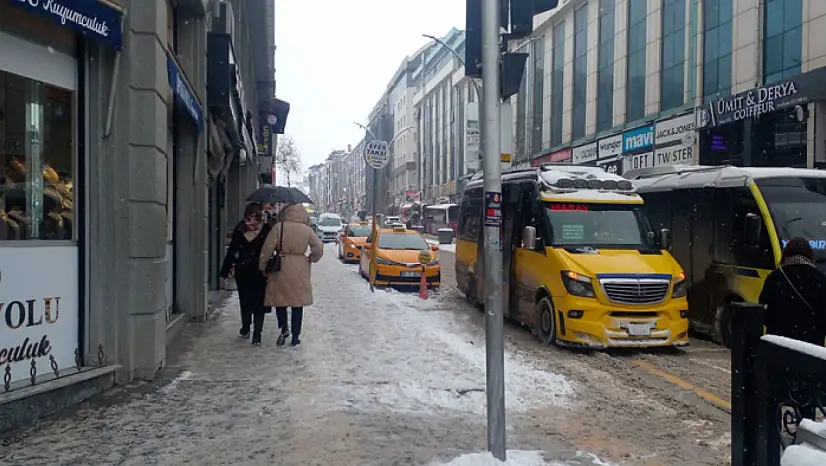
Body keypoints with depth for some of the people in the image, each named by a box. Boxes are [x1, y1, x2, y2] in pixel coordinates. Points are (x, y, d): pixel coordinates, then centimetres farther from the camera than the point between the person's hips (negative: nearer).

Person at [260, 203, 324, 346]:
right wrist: (310, 259, 13)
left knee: (280, 300, 15)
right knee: (298, 304, 10)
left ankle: (284, 328, -2)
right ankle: (295, 337, 14)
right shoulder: (307, 230, -4)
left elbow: (267, 249, -9)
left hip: (280, 269, -2)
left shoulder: (278, 227, -8)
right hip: (300, 270, 2)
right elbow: (319, 248, -4)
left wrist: (263, 267, 2)